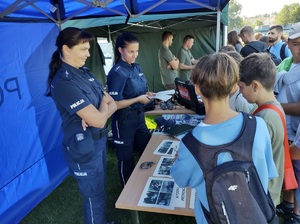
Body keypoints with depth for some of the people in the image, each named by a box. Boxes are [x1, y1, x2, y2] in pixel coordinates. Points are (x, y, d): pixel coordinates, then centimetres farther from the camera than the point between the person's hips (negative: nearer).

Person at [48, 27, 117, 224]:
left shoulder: (85, 73, 4)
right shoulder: (64, 82, -23)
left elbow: (113, 105, 3)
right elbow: (99, 120, -26)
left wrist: (95, 113, -17)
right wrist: (103, 104, -5)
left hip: (100, 140, 9)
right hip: (84, 145, -8)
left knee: (100, 189, 26)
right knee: (94, 195, 12)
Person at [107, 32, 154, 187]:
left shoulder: (136, 67, 5)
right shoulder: (117, 72, -19)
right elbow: (114, 104, -21)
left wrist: (147, 95, -2)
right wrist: (138, 99, -21)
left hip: (139, 117, 8)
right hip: (124, 120, -8)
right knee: (127, 159, 10)